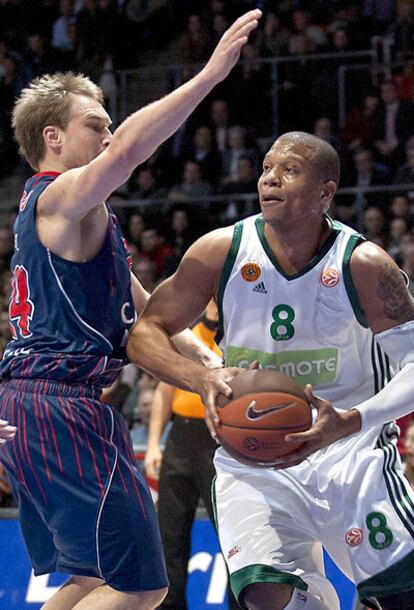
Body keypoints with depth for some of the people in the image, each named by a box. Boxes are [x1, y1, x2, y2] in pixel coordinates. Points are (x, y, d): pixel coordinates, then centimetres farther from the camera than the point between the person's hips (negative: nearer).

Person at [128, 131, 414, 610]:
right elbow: (143, 334, -2)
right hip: (253, 461, 1)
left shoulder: (363, 265, -11)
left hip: (352, 453, -1)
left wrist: (350, 422, -29)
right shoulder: (221, 252, -7)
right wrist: (202, 380, -23)